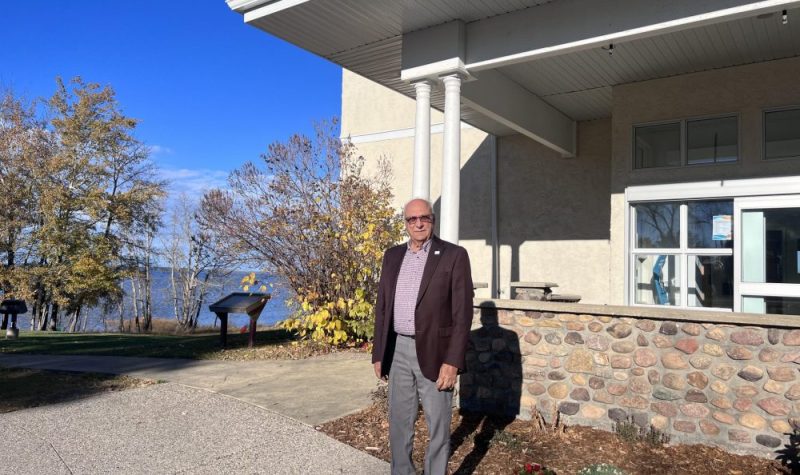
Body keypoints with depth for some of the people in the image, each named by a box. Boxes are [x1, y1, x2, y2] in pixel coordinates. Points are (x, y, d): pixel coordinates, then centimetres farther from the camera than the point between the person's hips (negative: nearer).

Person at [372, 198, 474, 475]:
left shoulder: (454, 255, -6)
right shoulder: (392, 256, 9)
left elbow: (462, 312, -10)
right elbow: (382, 307, 12)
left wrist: (452, 361, -15)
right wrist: (378, 354, 9)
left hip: (434, 353, -4)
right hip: (398, 351, 5)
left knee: (438, 426, 8)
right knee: (399, 423, 15)